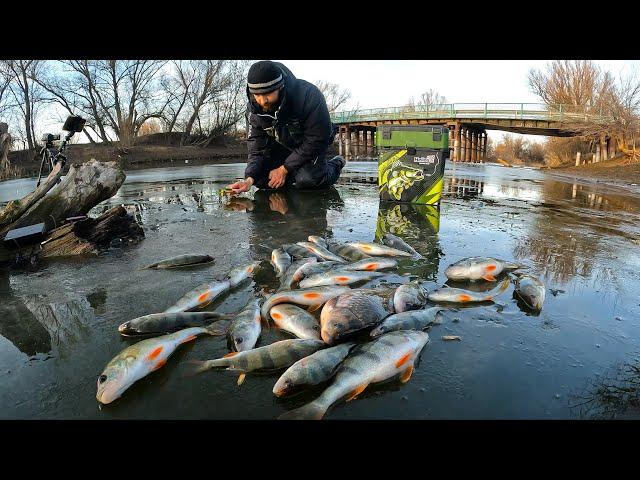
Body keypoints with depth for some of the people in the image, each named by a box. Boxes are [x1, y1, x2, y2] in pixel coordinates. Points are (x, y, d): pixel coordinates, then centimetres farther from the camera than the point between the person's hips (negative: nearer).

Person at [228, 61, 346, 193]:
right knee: (260, 178, -12)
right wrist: (250, 178, -37)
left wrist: (284, 169, -28)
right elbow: (256, 148, -16)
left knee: (306, 180, -28)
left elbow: (317, 140, -28)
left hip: (312, 146, -4)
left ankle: (335, 165, 5)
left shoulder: (309, 95, -35)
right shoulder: (255, 107, -20)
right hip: (283, 146, 5)